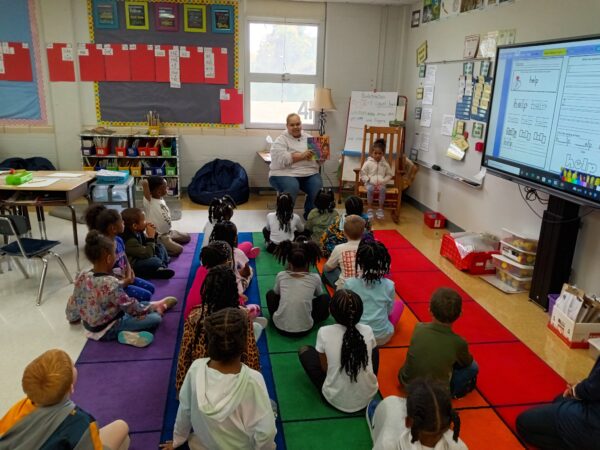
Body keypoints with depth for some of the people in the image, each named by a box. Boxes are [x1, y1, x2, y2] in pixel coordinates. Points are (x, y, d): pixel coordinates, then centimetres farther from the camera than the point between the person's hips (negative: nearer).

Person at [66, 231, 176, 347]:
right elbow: (130, 306, -20)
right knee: (155, 319, -6)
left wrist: (72, 317, 26)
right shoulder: (111, 283, -31)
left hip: (89, 326, 9)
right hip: (106, 331, -8)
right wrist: (152, 307, -3)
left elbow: (74, 301, 6)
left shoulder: (82, 276, -9)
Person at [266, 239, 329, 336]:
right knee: (325, 297, 19)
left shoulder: (281, 276, -4)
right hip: (304, 329, -1)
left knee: (270, 293, 27)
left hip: (280, 327, 1)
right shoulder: (315, 278, -6)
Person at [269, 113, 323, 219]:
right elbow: (281, 159, -16)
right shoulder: (281, 140, 1)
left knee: (318, 188, -23)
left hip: (309, 173, 4)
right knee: (292, 187, -34)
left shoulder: (309, 138, 16)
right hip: (286, 173, -4)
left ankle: (309, 215, 0)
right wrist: (302, 156, -18)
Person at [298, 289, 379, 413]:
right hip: (368, 397, 2)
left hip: (336, 400, -2)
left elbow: (325, 368, -2)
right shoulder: (368, 331, -10)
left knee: (304, 350, 13)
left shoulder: (324, 332, -16)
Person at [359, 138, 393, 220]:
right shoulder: (368, 163, 2)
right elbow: (363, 174, 4)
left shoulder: (385, 164, 8)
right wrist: (369, 181, -9)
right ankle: (369, 209, -27)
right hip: (370, 183, -1)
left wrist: (382, 182, -4)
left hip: (381, 184, 1)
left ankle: (380, 209, -24)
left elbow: (389, 175, 12)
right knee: (370, 189, -35)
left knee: (382, 189, -33)